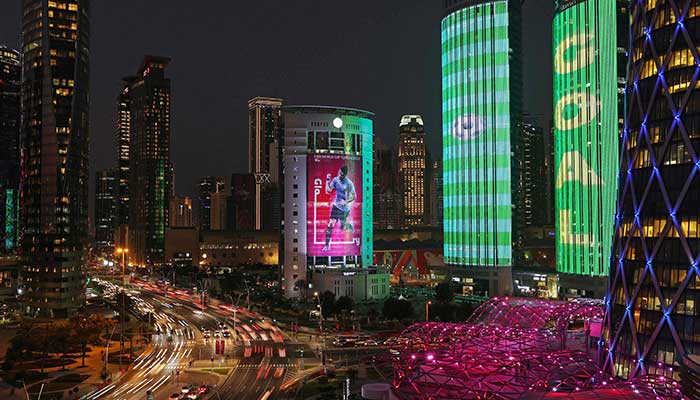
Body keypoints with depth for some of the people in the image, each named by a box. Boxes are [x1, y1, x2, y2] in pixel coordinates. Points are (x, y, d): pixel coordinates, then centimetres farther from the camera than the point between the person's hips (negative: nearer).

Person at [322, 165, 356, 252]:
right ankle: (327, 245, -1)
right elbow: (328, 191, -6)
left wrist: (346, 202, -23)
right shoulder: (335, 180, -4)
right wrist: (327, 181, -17)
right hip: (336, 205, 3)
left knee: (342, 227, 4)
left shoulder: (349, 183, -16)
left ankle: (349, 225, 42)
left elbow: (354, 196, -9)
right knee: (330, 224, -7)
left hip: (344, 208, -3)